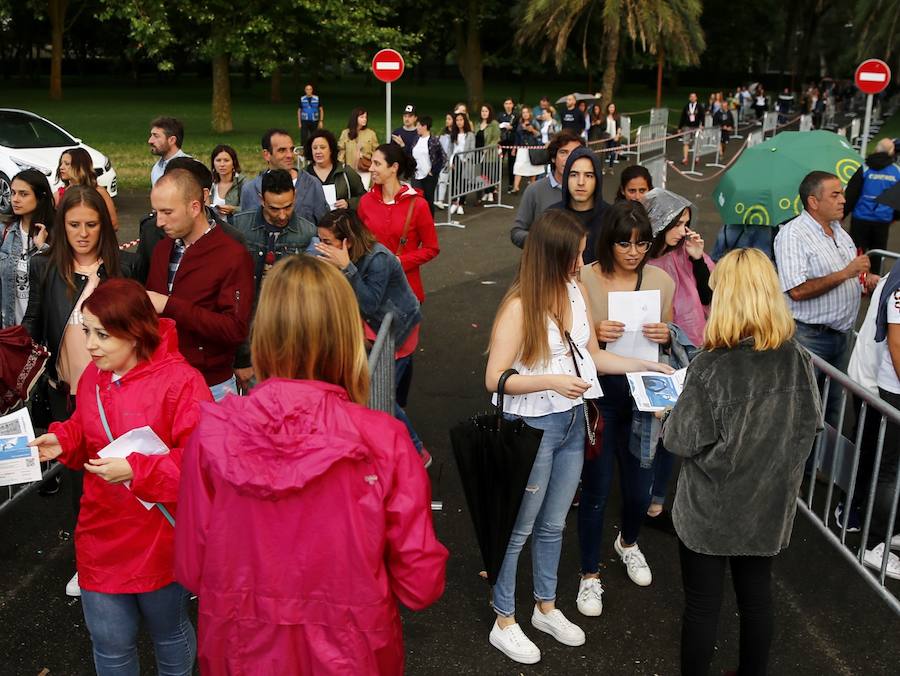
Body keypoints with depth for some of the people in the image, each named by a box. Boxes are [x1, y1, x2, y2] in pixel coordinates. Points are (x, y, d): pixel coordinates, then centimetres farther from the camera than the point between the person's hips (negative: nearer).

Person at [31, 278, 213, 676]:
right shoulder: (93, 376, -1)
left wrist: (137, 470, -29)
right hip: (102, 536, 5)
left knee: (169, 632, 20)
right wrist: (61, 441, -7)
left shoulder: (180, 381, -21)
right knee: (110, 643, 16)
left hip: (160, 541, -5)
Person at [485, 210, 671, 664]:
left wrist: (645, 366, 4)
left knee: (553, 525, 21)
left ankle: (546, 607, 40)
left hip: (573, 424, 6)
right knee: (519, 527, 9)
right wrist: (551, 380, -29)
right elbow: (495, 380, -19)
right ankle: (504, 623, 27)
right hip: (533, 428, -6)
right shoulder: (520, 305, -20)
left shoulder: (577, 291, 0)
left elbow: (593, 356, 11)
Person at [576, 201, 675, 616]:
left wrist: (666, 335, -12)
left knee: (639, 487, 14)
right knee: (595, 489, 4)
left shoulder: (662, 281, -1)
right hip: (597, 394, -3)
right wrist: (594, 334, -22)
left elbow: (667, 339, 11)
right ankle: (590, 575, 25)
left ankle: (628, 542, 48)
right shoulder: (585, 279, -11)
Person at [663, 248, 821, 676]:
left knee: (702, 606, 12)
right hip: (770, 505, 5)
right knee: (757, 598, 20)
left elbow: (683, 441, -17)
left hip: (712, 510, -4)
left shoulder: (711, 366, -23)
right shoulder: (796, 358, -9)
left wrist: (668, 418, 3)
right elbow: (809, 423, 4)